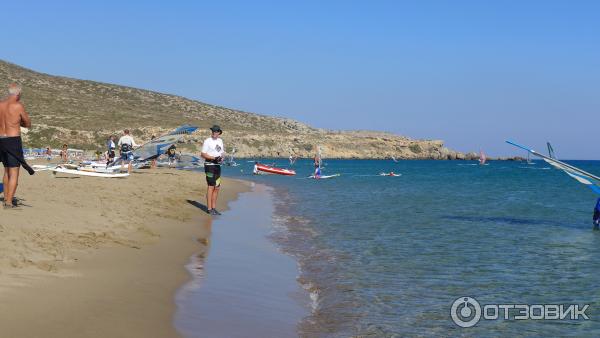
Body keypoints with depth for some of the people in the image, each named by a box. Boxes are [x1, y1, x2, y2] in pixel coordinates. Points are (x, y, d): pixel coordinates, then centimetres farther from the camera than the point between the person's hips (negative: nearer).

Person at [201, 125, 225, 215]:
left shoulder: (220, 141, 14)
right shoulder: (207, 141, -7)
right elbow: (203, 154, -11)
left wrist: (221, 158, -1)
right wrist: (214, 158, -21)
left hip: (217, 166, 7)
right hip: (209, 165, -7)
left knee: (217, 188, 9)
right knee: (210, 187, -9)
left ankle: (213, 208, 17)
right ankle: (209, 209, -5)